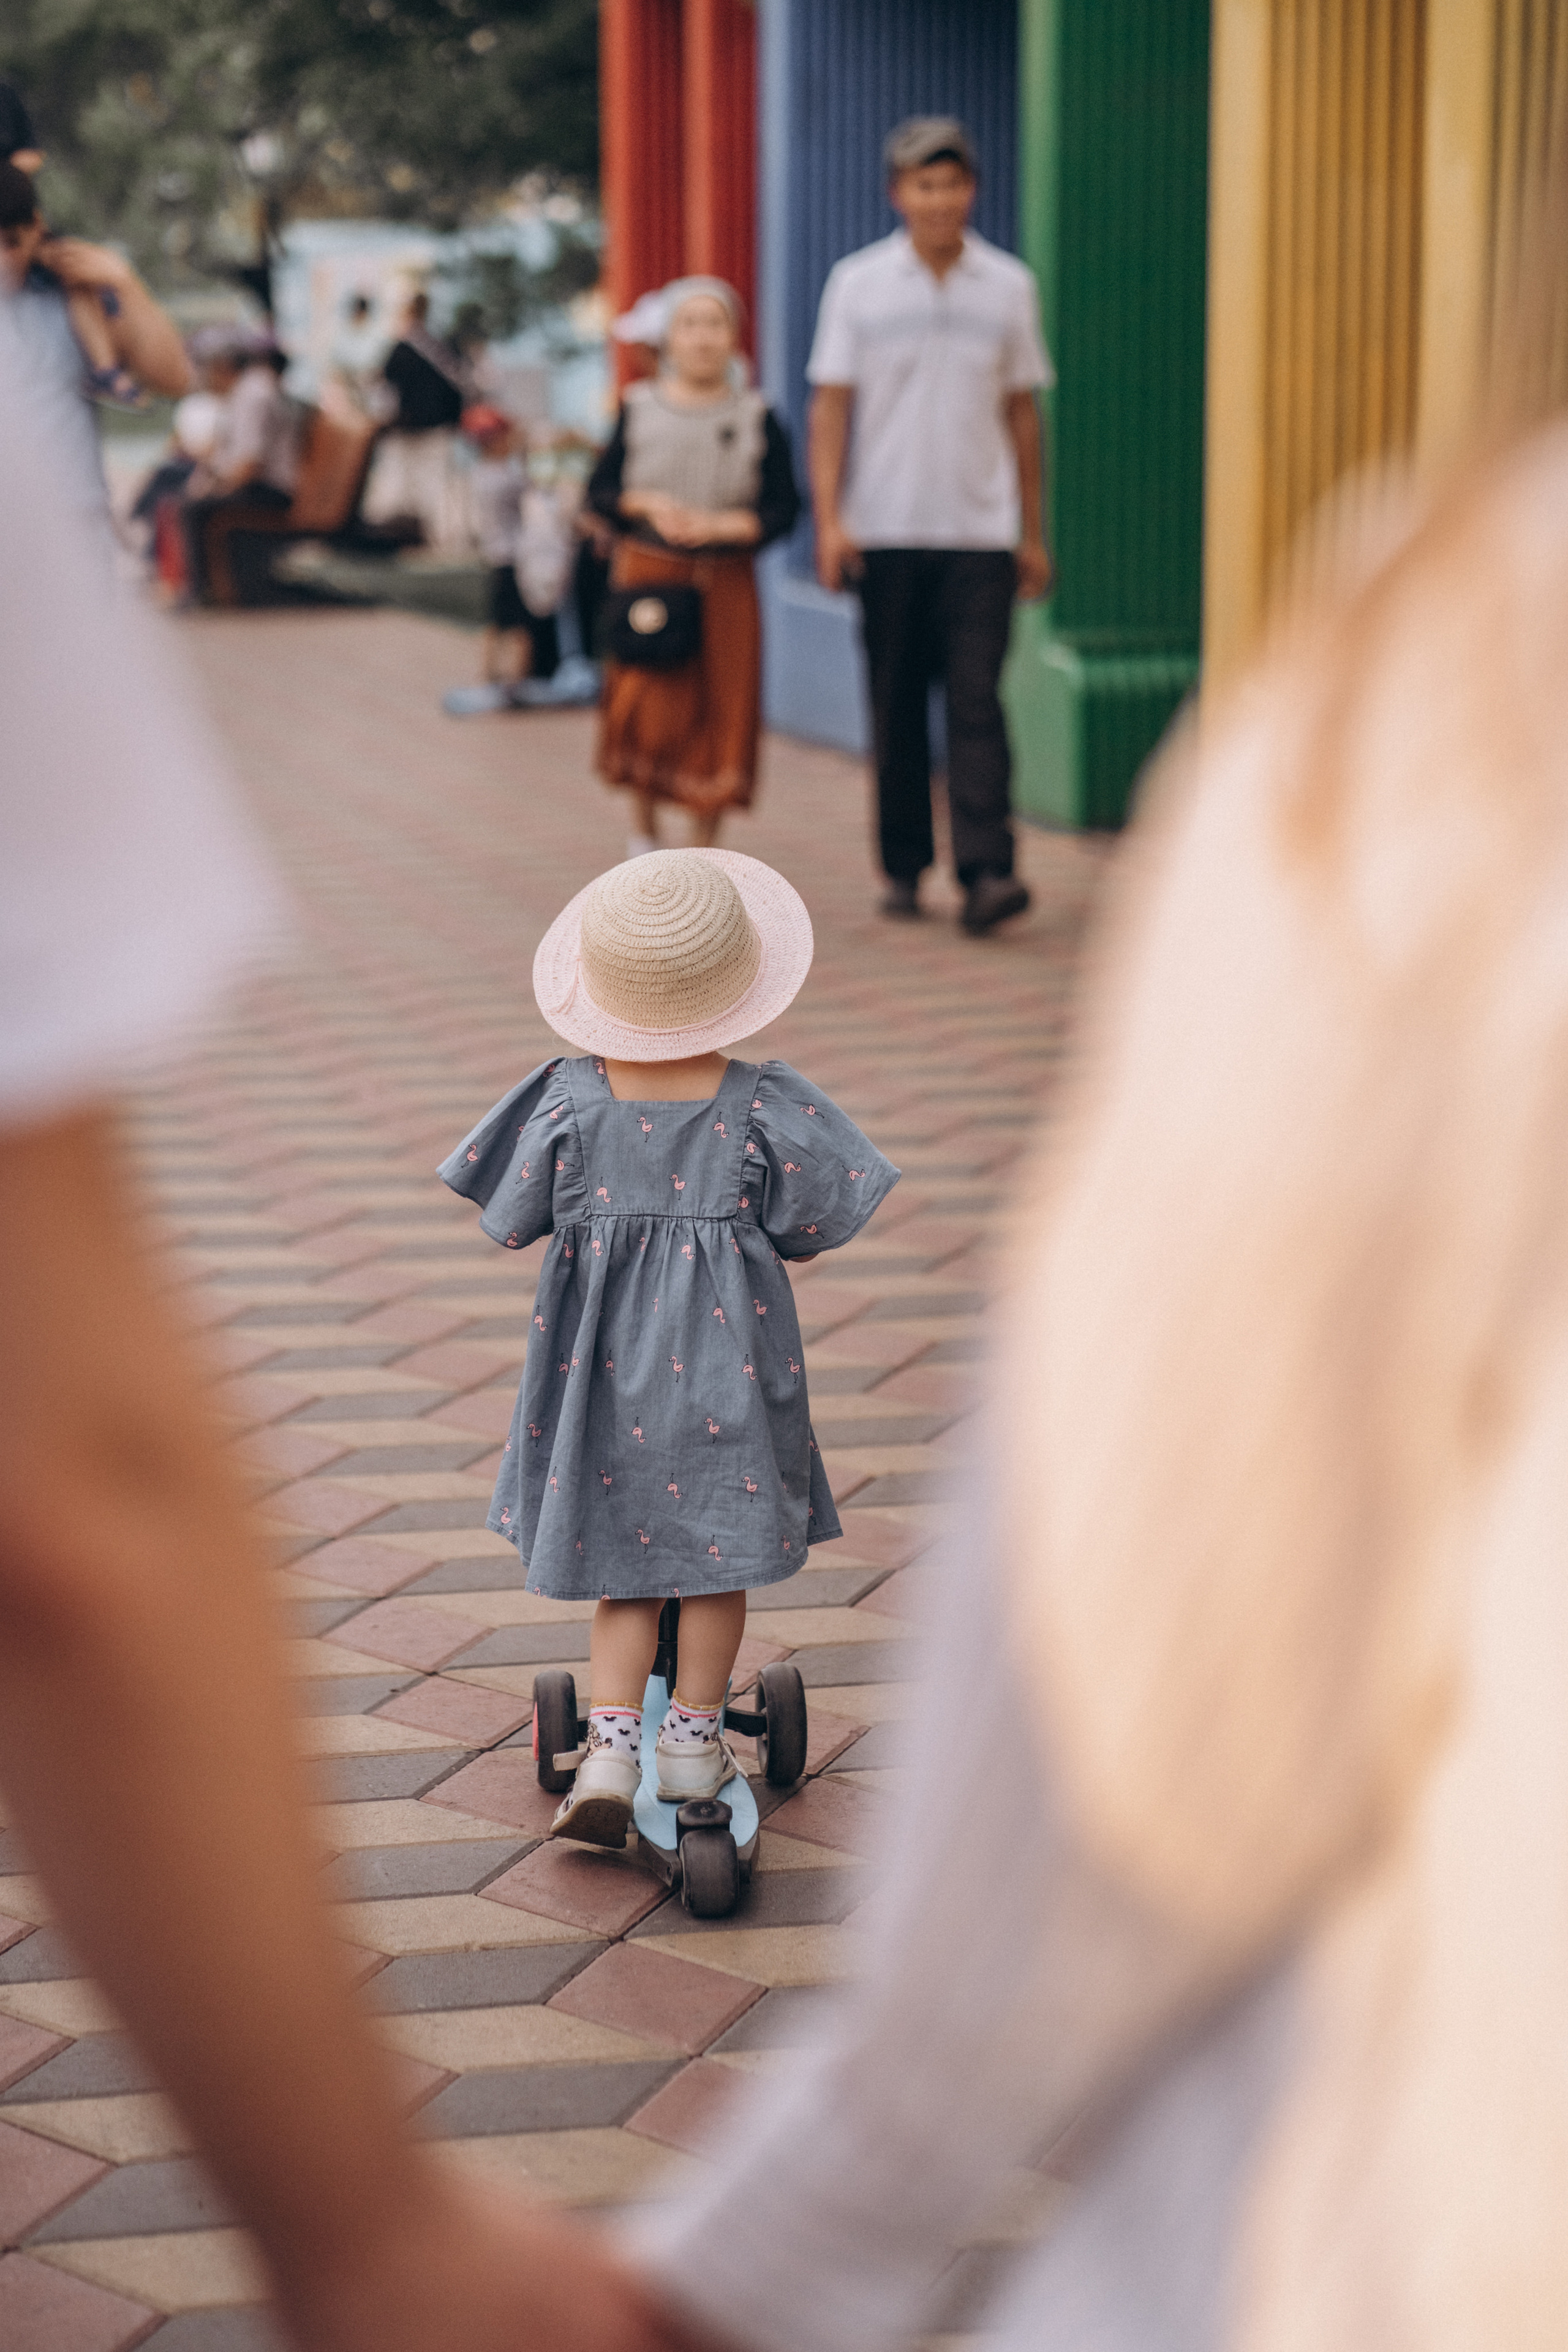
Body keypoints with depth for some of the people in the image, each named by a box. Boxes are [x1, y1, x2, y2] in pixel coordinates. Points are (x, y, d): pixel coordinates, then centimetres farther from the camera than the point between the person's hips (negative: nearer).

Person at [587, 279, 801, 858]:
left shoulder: (757, 418, 3)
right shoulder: (639, 410, 4)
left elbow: (783, 507, -2)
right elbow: (600, 490, 6)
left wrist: (720, 525, -16)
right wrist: (645, 504, -13)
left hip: (725, 585, 0)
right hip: (648, 576, 0)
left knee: (720, 712, 1)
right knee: (646, 710, -7)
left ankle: (703, 848, 13)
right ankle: (643, 830, 16)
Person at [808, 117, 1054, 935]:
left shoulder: (1009, 286, 8)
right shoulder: (858, 284, 4)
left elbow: (1022, 413, 11)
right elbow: (830, 406, 2)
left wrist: (1033, 534, 10)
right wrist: (828, 518, -9)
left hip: (979, 531, 0)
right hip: (885, 530, 0)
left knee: (976, 700, -10)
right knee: (896, 707, 5)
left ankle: (986, 872, -15)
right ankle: (904, 867, 16)